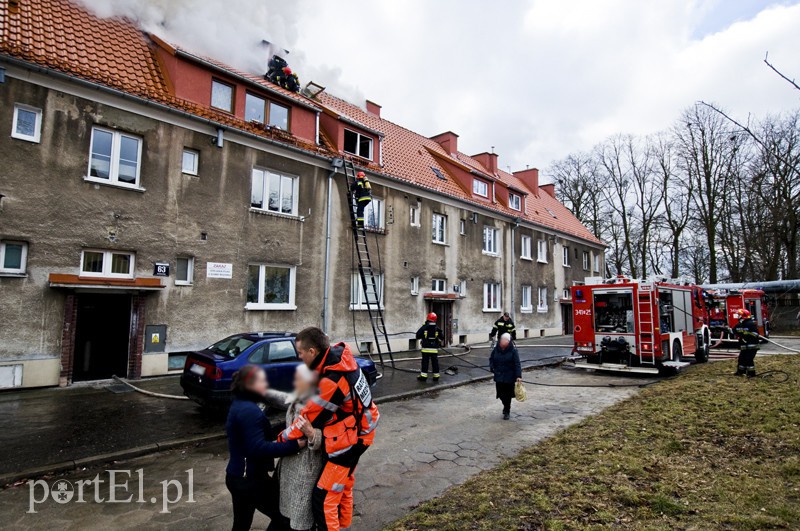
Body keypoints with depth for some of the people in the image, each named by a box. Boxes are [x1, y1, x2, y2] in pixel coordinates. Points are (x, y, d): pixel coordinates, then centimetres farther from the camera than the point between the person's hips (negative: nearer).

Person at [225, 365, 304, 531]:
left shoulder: (239, 405, 8)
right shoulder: (250, 411, -24)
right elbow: (258, 448, -29)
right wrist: (294, 446, -29)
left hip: (238, 476, 10)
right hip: (250, 479, -10)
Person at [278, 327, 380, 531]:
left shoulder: (330, 382, -32)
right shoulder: (339, 355, -7)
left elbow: (309, 419, -19)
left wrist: (281, 438, -5)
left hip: (347, 440, -10)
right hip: (358, 431, 10)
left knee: (323, 500, -1)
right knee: (343, 487, 26)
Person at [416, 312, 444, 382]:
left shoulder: (424, 328, -8)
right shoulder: (437, 329, -1)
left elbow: (418, 336, -7)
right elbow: (442, 337, 3)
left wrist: (422, 337, 13)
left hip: (426, 349, -2)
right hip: (434, 349, 2)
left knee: (425, 362, 4)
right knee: (435, 363, 9)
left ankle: (423, 376, 6)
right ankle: (436, 376, 13)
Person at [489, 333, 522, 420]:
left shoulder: (513, 350, -12)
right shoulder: (496, 349, -2)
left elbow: (517, 364, -12)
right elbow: (491, 359, 13)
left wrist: (518, 376, -18)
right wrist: (492, 367, -3)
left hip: (509, 377, -3)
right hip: (498, 376, 3)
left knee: (507, 395, 4)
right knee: (500, 393, 9)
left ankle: (507, 412, 23)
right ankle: (506, 406, 39)